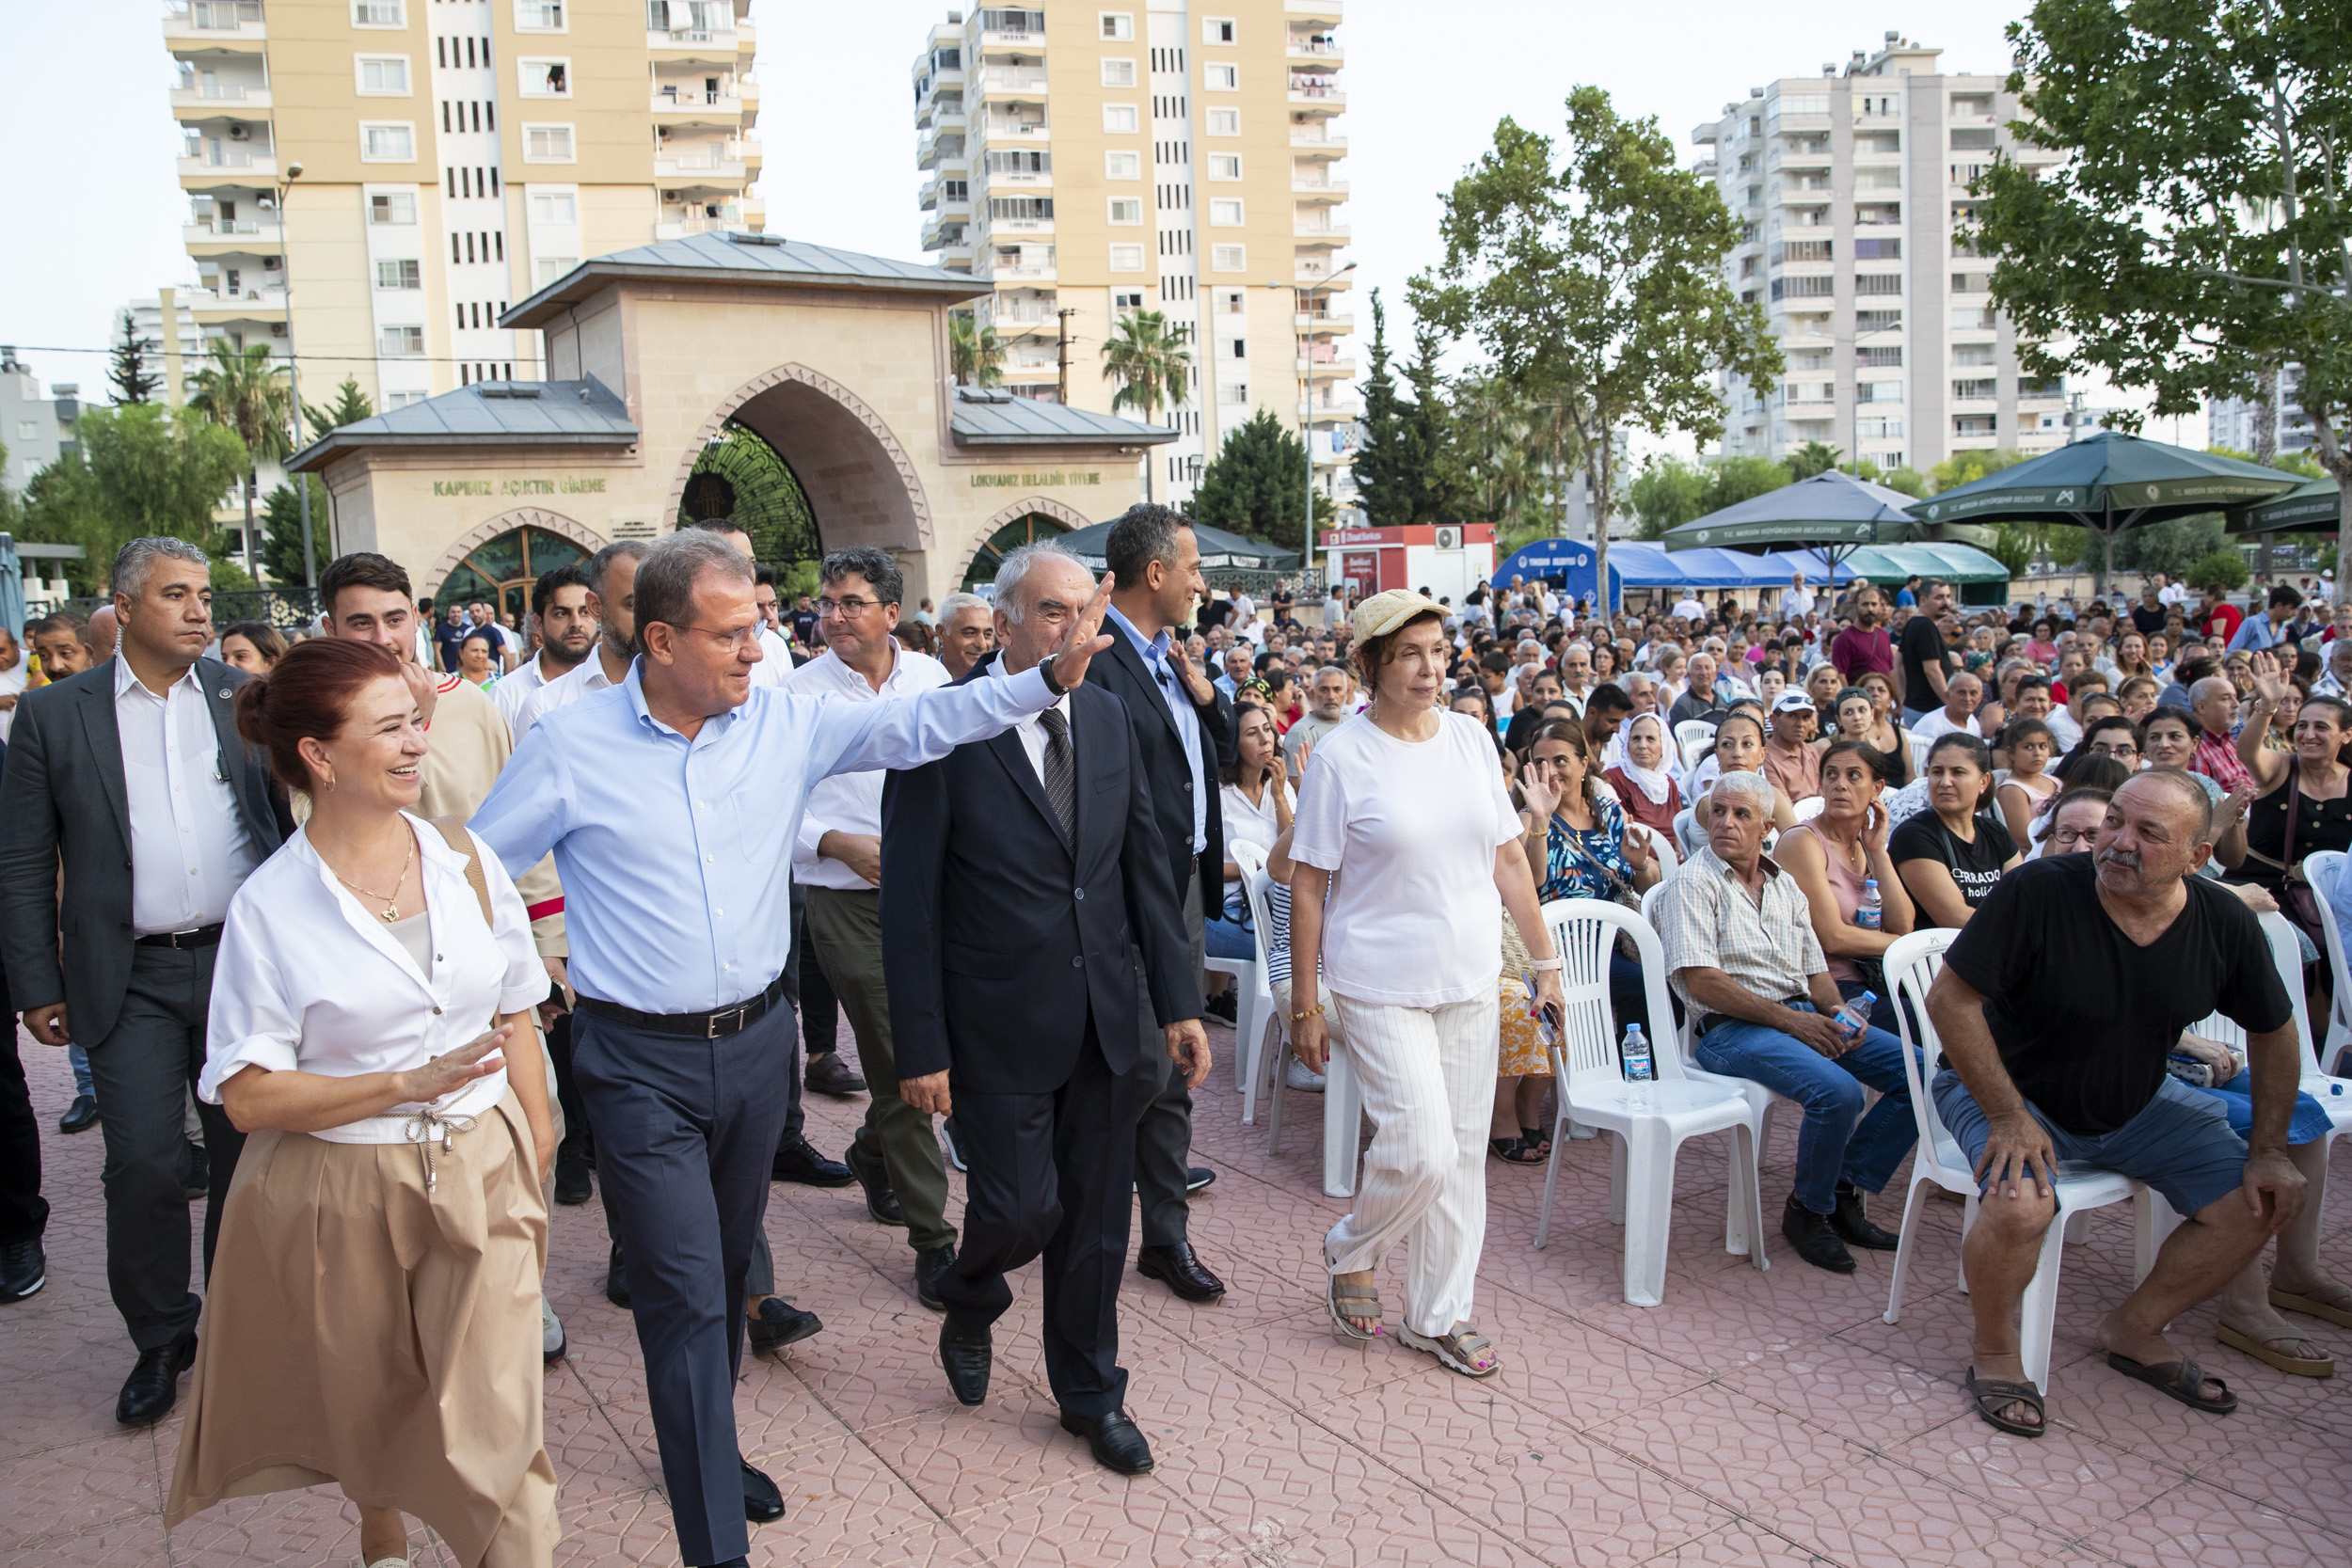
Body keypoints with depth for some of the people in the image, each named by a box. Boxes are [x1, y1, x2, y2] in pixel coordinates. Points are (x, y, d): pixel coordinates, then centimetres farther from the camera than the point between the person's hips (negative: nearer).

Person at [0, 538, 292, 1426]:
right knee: (143, 1164, -3)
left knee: (249, 1154, 10)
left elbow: (298, 818, 7)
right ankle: (160, 1339, 18)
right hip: (131, 980, -1)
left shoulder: (249, 700, 5)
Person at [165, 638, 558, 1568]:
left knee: (493, 1415, -3)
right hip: (345, 1194, -1)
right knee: (371, 1403, 22)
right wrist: (407, 1085, -23)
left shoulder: (464, 860, -2)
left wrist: (536, 1133, 9)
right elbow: (248, 1097, -13)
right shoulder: (270, 905, -12)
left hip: (482, 1175, 1)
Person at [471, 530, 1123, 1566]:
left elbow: (917, 724, -4)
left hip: (756, 1043, 4)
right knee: (686, 1297, -4)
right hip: (642, 1063, -4)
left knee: (726, 1269, 21)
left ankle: (708, 1445, 44)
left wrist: (1050, 677, -12)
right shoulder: (571, 745, -10)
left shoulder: (784, 721, -1)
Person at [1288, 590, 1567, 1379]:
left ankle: (1438, 1315, 26)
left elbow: (1508, 859, 11)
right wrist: (1305, 1004, -7)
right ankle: (1349, 1253, 20)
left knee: (1463, 1150, 10)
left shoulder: (1470, 739, 4)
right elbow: (1308, 888, -7)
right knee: (1422, 1149, -11)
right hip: (1380, 984, -5)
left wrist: (1545, 960, 10)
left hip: (1469, 982, 5)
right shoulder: (1341, 758, -10)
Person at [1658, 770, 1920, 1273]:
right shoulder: (1693, 883, -4)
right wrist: (1787, 1019, -17)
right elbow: (1700, 980, -14)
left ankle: (1845, 1191, 4)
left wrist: (1839, 1016, -3)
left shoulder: (1785, 885, 18)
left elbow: (1815, 971, 19)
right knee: (1838, 1091, -30)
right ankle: (1808, 1209, -4)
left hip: (1804, 1016, 8)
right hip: (1731, 1027, -7)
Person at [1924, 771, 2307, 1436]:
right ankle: (1995, 1353, -3)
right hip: (2010, 1089, -6)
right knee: (2019, 1206, -31)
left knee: (2260, 1202, -3)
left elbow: (2274, 1034, 5)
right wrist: (2008, 1116, -26)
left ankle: (2135, 1330, 17)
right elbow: (1950, 1000, -25)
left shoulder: (2226, 923, -11)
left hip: (2137, 1102, 6)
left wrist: (2268, 1151, 2)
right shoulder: (2038, 892, -27)